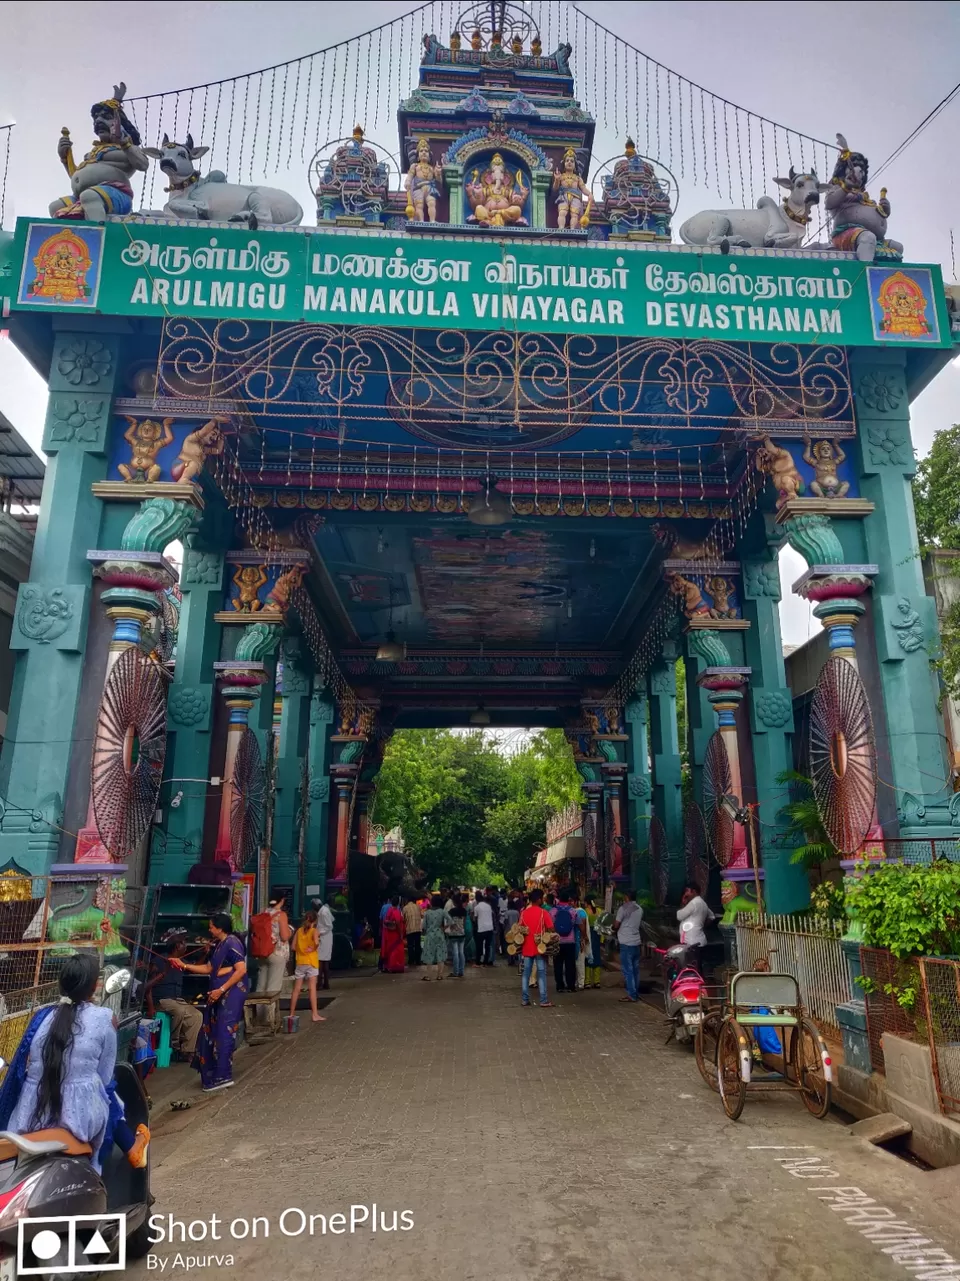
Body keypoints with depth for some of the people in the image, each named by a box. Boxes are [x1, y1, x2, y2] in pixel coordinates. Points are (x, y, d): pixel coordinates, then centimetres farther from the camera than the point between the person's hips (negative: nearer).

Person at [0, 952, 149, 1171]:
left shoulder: (42, 1016, 3)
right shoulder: (104, 1018, -7)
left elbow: (21, 1070, 11)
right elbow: (105, 1076, 1)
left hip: (29, 1116, 4)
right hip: (78, 1115, -3)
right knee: (110, 1099, 27)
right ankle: (131, 1150, 38)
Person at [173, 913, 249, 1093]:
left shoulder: (231, 943, -15)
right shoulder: (219, 945, 15)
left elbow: (241, 970, -22)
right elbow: (208, 968, 22)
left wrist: (221, 989, -22)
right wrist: (184, 966, 16)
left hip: (231, 994, -10)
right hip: (220, 994, 10)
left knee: (223, 1033, -6)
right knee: (211, 1032, 12)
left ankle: (222, 1077, 0)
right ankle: (213, 1074, 22)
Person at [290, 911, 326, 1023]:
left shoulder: (299, 931, 5)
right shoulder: (314, 931, -6)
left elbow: (293, 946, 2)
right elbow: (316, 942, -26)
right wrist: (314, 948, -7)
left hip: (300, 962, 4)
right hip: (311, 962, -4)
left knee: (296, 989, 10)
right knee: (312, 988, -4)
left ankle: (292, 1013, 18)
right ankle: (314, 1015, -6)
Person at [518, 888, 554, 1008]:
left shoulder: (523, 913, 4)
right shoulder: (543, 912, -10)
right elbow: (550, 930, -11)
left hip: (527, 947, 4)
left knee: (525, 973, 9)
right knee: (541, 974, 1)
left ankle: (524, 999, 12)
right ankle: (544, 1001, 2)